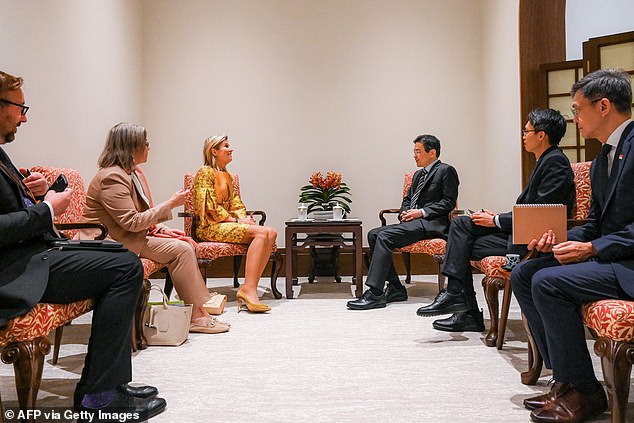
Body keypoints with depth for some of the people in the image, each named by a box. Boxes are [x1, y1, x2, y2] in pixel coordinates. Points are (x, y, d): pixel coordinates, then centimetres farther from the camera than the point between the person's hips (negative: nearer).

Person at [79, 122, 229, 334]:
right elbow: (132, 222, -23)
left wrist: (161, 228, 4)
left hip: (129, 236, 10)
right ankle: (196, 316, -14)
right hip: (112, 242, -10)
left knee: (187, 243, -3)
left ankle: (200, 305, -2)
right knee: (180, 249, -20)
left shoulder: (133, 172, 13)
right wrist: (169, 204, -17)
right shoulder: (112, 177, -19)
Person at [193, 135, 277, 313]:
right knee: (261, 232, -28)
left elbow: (236, 204, 20)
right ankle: (248, 289, -33)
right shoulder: (206, 172, -2)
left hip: (227, 224, 8)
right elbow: (209, 207, -11)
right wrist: (236, 221, -15)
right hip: (210, 227, -8)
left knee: (271, 233, -18)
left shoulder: (227, 176, 25)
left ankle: (249, 289, -27)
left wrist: (243, 218, -2)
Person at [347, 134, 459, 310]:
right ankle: (395, 288, -8)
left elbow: (449, 202, -8)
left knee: (384, 236, -26)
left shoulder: (446, 171, 1)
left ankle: (374, 294, -26)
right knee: (374, 234, -9)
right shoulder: (418, 174, 26)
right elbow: (407, 199, 26)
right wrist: (405, 213, 3)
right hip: (414, 222, 9)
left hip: (431, 223, -9)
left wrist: (421, 212, -16)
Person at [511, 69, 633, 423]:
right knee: (523, 274, 0)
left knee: (548, 282, -26)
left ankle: (584, 392, -8)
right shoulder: (603, 159, 17)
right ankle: (565, 377, 3)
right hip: (606, 255, 10)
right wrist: (560, 239, 0)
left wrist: (593, 248, -22)